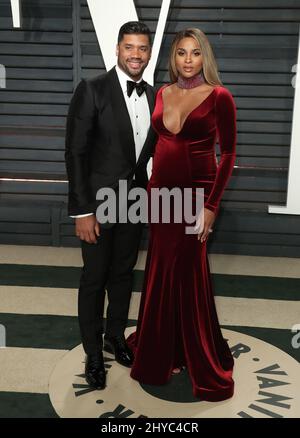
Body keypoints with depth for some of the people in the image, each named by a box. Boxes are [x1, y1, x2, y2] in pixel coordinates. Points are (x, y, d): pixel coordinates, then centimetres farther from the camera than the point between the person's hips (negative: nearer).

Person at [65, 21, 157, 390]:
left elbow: (150, 149, 11)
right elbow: (75, 152, -15)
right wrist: (82, 211, -18)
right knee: (94, 280, 8)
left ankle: (115, 336, 39)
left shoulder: (152, 97, 3)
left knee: (123, 274, 18)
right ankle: (93, 355, 26)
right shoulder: (92, 89, -14)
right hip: (99, 203, -5)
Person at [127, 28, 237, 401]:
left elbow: (228, 154, -8)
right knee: (161, 273, 14)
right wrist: (151, 185, 11)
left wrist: (211, 205, -14)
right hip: (160, 192, 5)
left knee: (189, 276, 3)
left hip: (195, 194, -5)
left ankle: (205, 365, 24)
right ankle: (164, 351, 35)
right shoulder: (162, 93, 8)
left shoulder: (218, 96, -8)